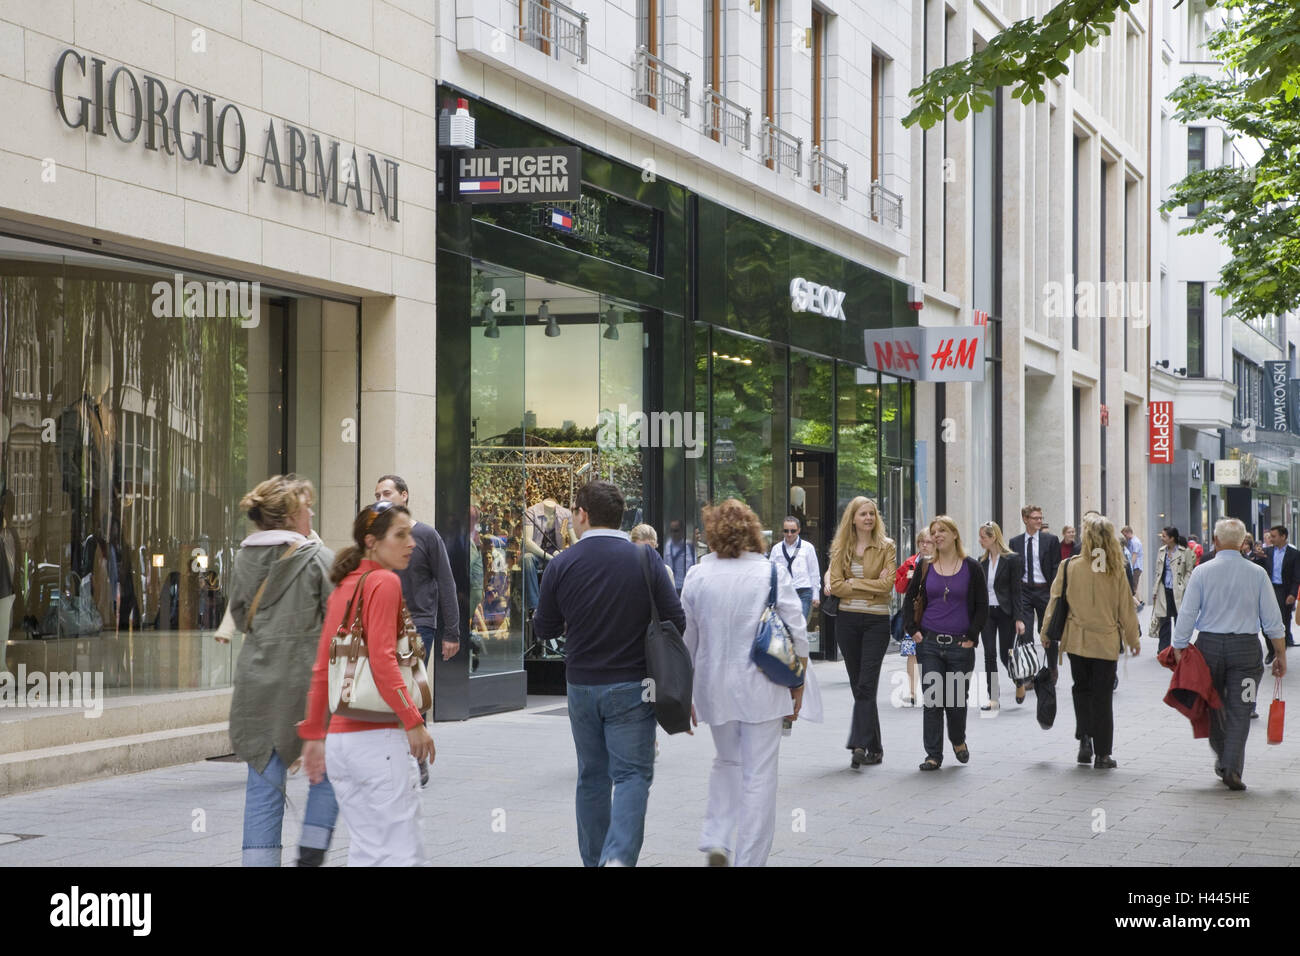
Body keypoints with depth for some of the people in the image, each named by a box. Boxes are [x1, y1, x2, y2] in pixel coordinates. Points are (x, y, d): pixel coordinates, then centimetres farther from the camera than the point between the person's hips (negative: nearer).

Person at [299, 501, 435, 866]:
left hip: (339, 738, 8)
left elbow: (321, 670, 16)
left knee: (366, 852, 13)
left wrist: (314, 734, 21)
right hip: (379, 737, -8)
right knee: (402, 853, -7)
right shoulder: (384, 582, -8)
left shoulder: (343, 588, 15)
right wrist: (413, 721, -18)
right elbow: (382, 660, -19)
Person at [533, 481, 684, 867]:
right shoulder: (646, 560, -7)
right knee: (632, 774, 0)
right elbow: (676, 622, -6)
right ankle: (618, 856, -20)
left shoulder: (562, 564, -5)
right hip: (632, 687, -2)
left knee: (592, 776, 15)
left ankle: (593, 860, 20)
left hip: (581, 686, 2)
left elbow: (544, 628, 4)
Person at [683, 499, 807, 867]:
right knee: (759, 775, 4)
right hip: (761, 688, -3)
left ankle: (716, 840, 6)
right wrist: (798, 686, 6)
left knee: (726, 763, 22)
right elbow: (797, 636, -5)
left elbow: (685, 640, 5)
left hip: (715, 687, 3)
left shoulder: (696, 576, -1)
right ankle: (749, 859, 5)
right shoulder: (773, 572, -6)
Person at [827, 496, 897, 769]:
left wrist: (853, 582, -8)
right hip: (847, 620, 4)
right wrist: (871, 586, -8)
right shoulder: (841, 548, 8)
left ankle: (859, 745, -20)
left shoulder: (886, 547, 0)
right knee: (858, 685, 7)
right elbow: (835, 585, -3)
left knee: (866, 685, -13)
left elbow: (887, 583, -11)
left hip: (876, 620, -4)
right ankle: (874, 749, 15)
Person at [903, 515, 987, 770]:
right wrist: (913, 630, 2)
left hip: (960, 645, -1)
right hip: (929, 644, 1)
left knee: (957, 699, 7)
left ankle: (958, 741, 34)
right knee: (932, 701, -3)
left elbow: (982, 607, 2)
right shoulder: (925, 568, 6)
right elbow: (910, 599, 14)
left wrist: (972, 637, -5)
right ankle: (933, 755, 1)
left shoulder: (971, 568, 1)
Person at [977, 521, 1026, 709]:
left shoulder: (1011, 559, -8)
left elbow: (1016, 591, -9)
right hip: (987, 612, 5)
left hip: (1005, 612, -5)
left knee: (1005, 655, -1)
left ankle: (1020, 683, 28)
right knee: (989, 655, 0)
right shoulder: (983, 561, 8)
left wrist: (1019, 618, -13)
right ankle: (993, 699, 2)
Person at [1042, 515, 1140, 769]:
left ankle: (1085, 739, 4)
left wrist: (1046, 633, 12)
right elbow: (1126, 607, -1)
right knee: (1102, 697, 5)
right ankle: (1102, 754, 6)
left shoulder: (1069, 566, -8)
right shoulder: (1116, 570, -7)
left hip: (1076, 640, 1)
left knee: (1081, 689, 20)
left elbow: (1056, 600, -1)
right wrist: (1133, 638, 12)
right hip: (1106, 642, 0)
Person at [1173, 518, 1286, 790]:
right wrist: (1280, 654, 7)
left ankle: (1222, 757, 30)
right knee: (1239, 710, 1)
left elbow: (1187, 614, -5)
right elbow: (1273, 618, 0)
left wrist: (1179, 648, 2)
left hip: (1209, 645, 1)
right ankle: (1231, 767, -8)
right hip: (1246, 646, -1)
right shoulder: (1257, 574, -2)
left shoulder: (1202, 573, -4)